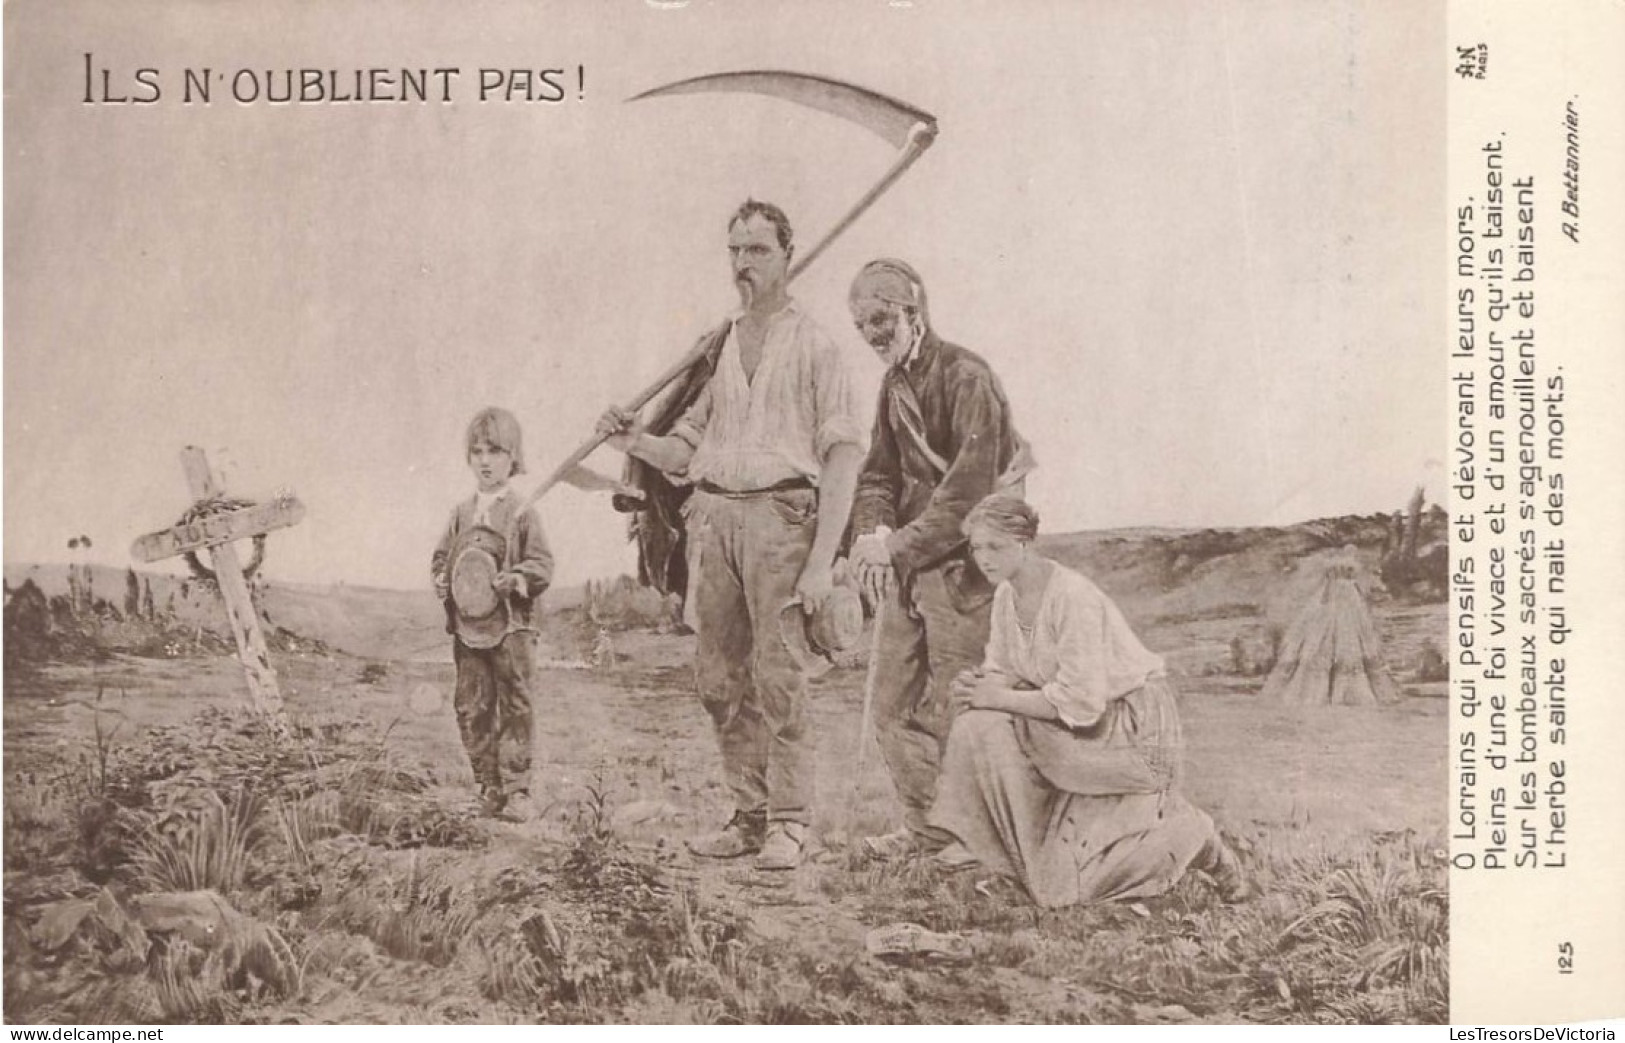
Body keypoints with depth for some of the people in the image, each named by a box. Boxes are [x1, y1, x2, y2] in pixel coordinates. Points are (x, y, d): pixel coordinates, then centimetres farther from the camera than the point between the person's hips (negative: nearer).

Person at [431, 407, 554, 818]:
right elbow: (440, 556, 19)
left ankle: (515, 788, 5)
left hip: (511, 626, -4)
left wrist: (515, 580, -20)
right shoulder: (461, 513, 11)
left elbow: (542, 564, -4)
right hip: (467, 626, 4)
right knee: (471, 708, 5)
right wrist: (442, 580, -1)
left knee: (514, 707, -1)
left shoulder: (522, 514, -2)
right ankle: (488, 787, 15)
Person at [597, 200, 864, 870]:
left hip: (780, 513, -5)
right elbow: (685, 449, 20)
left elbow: (843, 456, -4)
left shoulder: (814, 347, 3)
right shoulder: (714, 348, 17)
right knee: (720, 676, 5)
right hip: (711, 514, 5)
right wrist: (634, 442, -2)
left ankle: (789, 822, -1)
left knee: (778, 675, -9)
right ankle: (750, 814, 14)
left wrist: (822, 558, -13)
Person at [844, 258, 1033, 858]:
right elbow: (879, 475, 12)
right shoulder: (894, 385, 13)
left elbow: (969, 489, -21)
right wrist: (871, 533, -9)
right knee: (891, 702, 9)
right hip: (908, 565, 8)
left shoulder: (965, 377, -14)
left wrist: (899, 547, -21)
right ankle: (923, 827, 20)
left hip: (961, 565, -8)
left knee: (951, 711, -4)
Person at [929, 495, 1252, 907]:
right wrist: (979, 684, -17)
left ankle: (1190, 836, 7)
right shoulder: (1006, 595, 0)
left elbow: (1079, 702, -29)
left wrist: (1000, 697, -23)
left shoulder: (1073, 597, -26)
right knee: (980, 723, -15)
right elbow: (1004, 671, 6)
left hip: (1132, 726, -8)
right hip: (1079, 730, 8)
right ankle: (984, 842, 1)